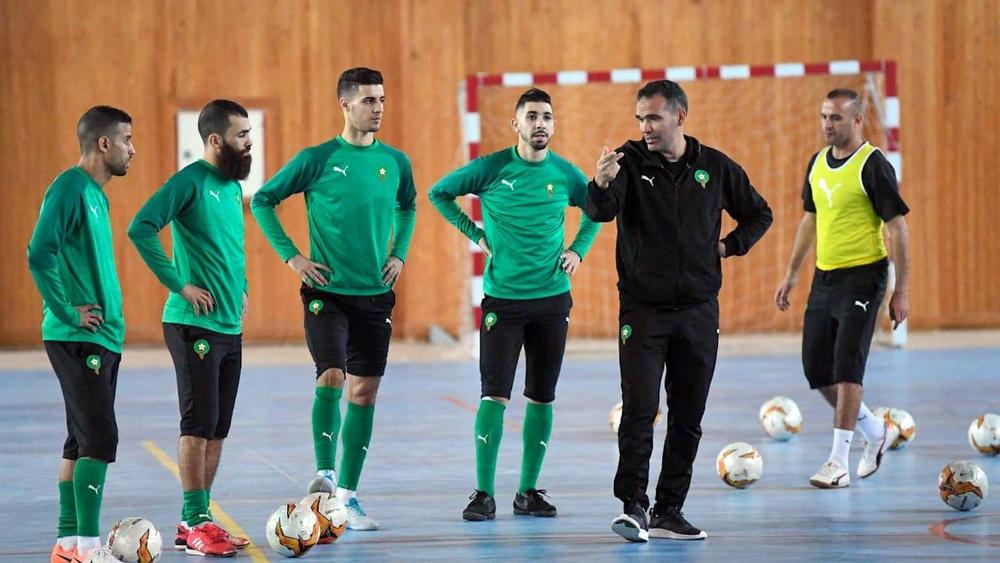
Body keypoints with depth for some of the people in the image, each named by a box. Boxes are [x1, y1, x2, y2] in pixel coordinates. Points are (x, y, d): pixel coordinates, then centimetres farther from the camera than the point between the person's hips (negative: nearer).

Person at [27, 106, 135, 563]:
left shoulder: (95, 194, 16)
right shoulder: (69, 188, -13)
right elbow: (39, 255, -23)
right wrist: (67, 312, -18)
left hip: (104, 337, 9)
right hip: (78, 338, -9)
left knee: (82, 440, 10)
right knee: (99, 438, -12)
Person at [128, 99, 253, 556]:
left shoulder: (233, 187, 14)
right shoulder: (191, 181, -11)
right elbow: (141, 229, -21)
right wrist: (179, 284, -19)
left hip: (230, 327, 8)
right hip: (194, 326, -8)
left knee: (217, 429, 9)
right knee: (199, 423, -7)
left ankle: (195, 520, 15)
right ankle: (196, 523, -3)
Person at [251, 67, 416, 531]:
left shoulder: (395, 161, 5)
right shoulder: (317, 159, -6)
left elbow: (407, 207, 26)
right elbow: (262, 201, 1)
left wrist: (399, 253, 12)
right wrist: (290, 256, -5)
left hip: (375, 296, 4)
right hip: (327, 292, -4)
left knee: (364, 393, 5)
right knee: (331, 379, -21)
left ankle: (348, 496, 13)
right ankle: (324, 472, -7)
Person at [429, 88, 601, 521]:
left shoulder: (565, 174, 2)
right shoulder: (491, 169, -5)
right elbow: (439, 193, 8)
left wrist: (578, 249, 8)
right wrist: (474, 233, 3)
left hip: (553, 297, 3)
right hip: (503, 298, -3)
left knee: (541, 397, 6)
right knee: (495, 395, -9)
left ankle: (528, 492, 14)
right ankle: (484, 494, -4)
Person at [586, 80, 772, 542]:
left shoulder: (715, 167, 3)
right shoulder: (630, 161, -3)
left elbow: (758, 214, 18)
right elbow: (600, 212, -20)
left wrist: (729, 246, 4)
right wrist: (601, 185, -40)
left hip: (698, 310, 3)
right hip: (643, 309, -3)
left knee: (688, 417, 6)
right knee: (639, 410, -12)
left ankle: (669, 511, 12)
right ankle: (632, 507, -10)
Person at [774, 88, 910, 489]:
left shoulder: (873, 166, -12)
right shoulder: (818, 163, 10)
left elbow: (897, 227, -12)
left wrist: (901, 291, -15)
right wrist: (792, 274, 21)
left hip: (862, 278, -8)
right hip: (825, 276, 8)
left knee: (847, 367, -11)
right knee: (816, 369, 8)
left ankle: (838, 462, -6)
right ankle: (875, 431, 28)